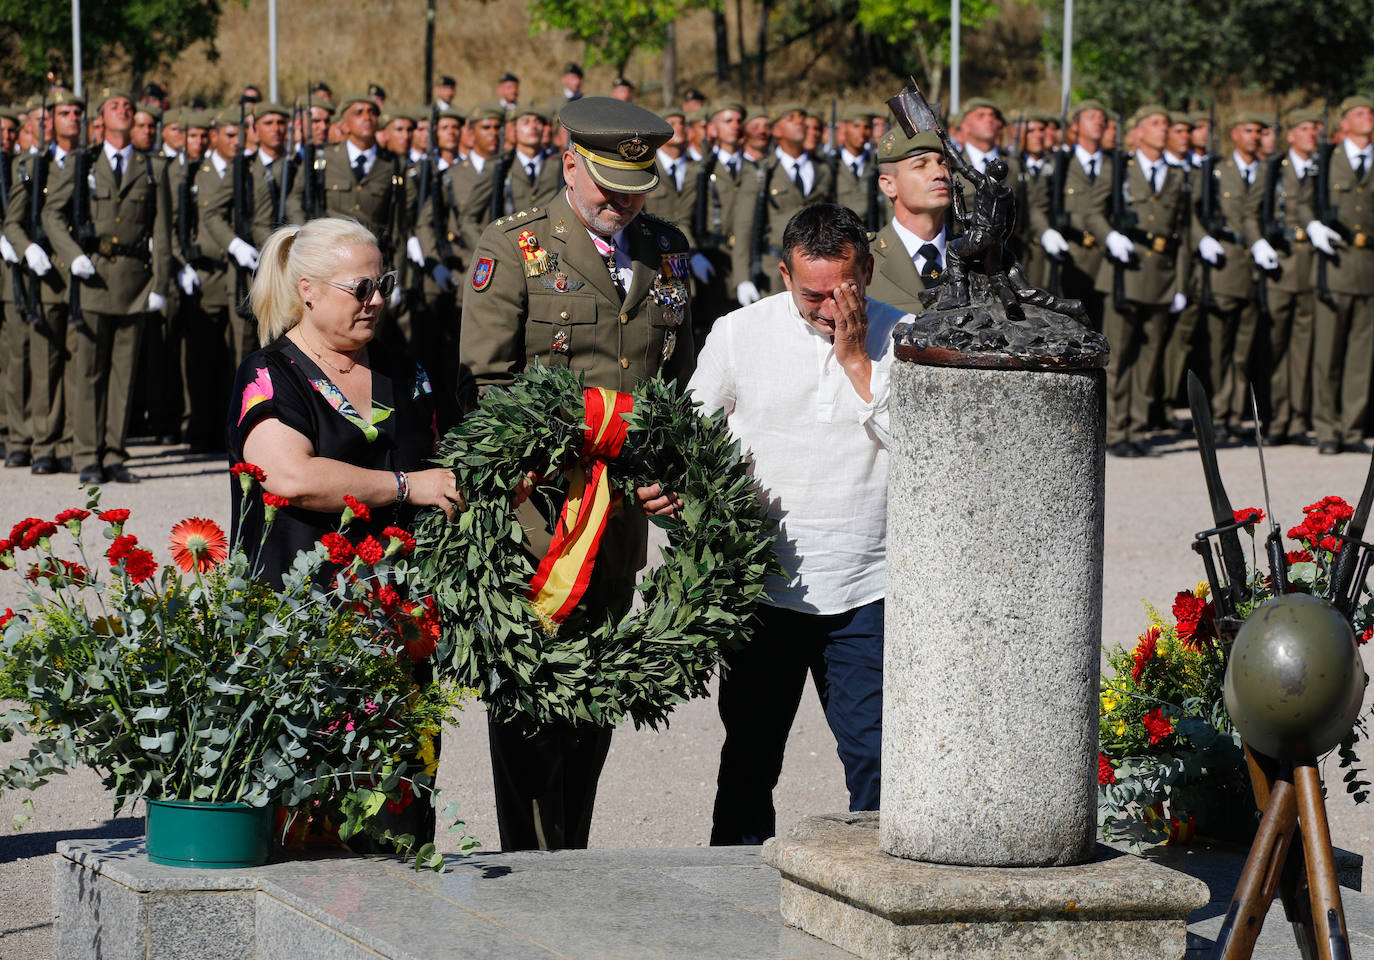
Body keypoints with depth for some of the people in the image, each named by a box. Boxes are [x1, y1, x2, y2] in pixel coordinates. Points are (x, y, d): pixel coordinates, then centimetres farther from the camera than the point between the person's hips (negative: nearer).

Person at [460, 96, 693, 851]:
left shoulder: (665, 251, 12)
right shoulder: (512, 249, -4)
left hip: (622, 517, 5)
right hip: (533, 519, -5)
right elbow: (485, 385, -7)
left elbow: (680, 380, 18)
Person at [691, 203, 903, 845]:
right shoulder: (740, 333, 3)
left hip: (865, 590, -1)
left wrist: (858, 364, -12)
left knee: (874, 757, -4)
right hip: (764, 588, 1)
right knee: (750, 756, 10)